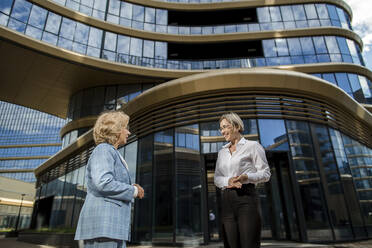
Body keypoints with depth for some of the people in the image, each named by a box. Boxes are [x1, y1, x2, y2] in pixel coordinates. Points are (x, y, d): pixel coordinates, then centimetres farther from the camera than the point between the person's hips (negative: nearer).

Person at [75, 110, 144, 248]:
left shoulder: (113, 153, 23)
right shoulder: (103, 149, -6)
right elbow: (103, 183, -20)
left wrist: (131, 188, 9)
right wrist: (133, 190, -9)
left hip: (113, 226, 10)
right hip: (102, 223, -10)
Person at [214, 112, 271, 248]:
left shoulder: (252, 146, 4)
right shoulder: (222, 152, 19)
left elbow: (266, 173, 0)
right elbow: (216, 178, 14)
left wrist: (246, 177, -19)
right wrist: (227, 180, -9)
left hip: (246, 197, -5)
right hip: (226, 200, 5)